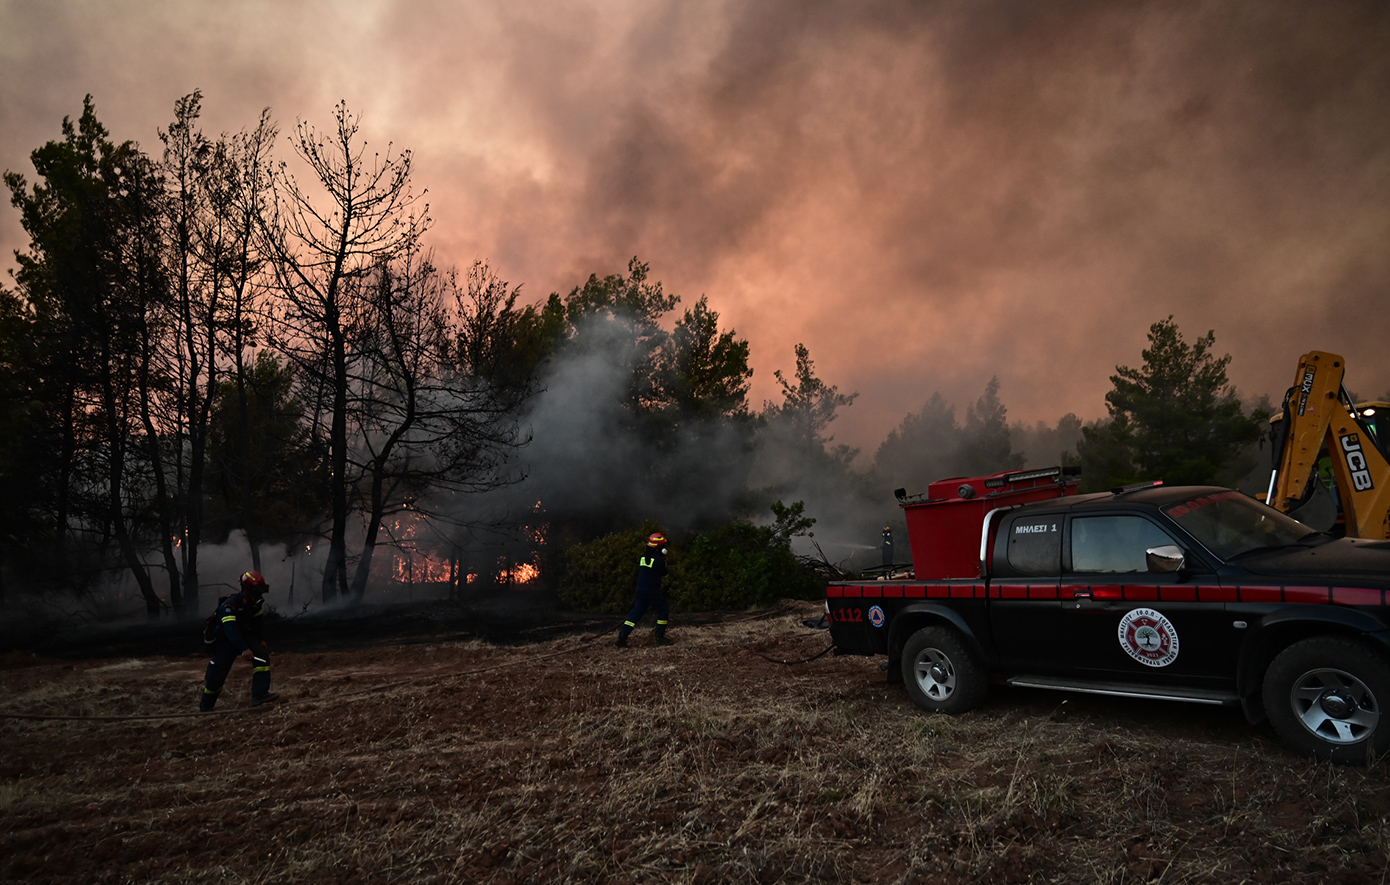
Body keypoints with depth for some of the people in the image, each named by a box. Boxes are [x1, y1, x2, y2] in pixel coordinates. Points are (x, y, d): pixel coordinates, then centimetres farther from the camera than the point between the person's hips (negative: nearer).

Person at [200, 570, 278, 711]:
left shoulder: (254, 602, -1)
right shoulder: (230, 604, -26)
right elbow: (230, 628, -35)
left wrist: (260, 640, 12)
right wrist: (244, 649, -41)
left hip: (244, 636, 6)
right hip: (225, 640, -6)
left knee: (262, 656, -19)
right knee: (217, 674, -2)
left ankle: (259, 694, -25)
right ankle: (205, 707, 22)